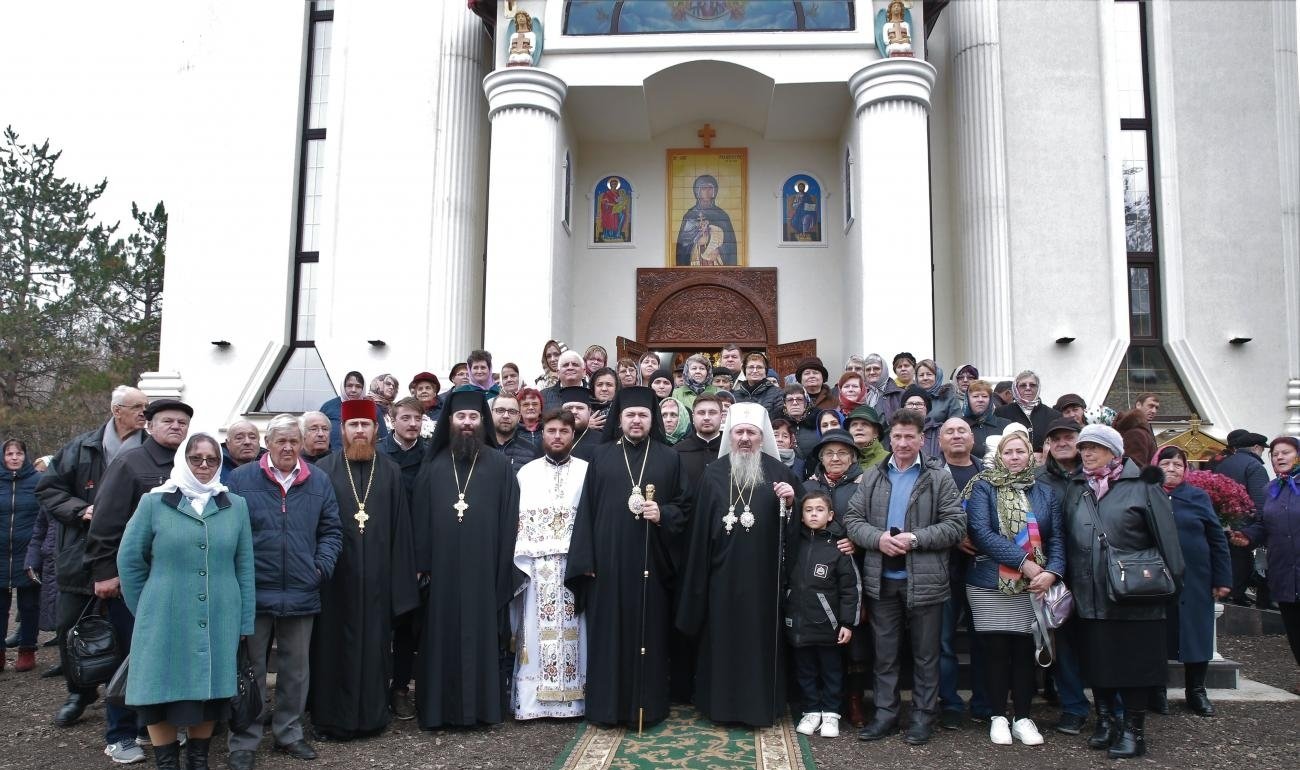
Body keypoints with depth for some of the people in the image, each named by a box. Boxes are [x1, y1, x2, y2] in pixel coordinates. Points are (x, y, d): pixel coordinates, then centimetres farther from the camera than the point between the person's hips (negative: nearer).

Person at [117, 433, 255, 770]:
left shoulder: (236, 505, 4)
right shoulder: (154, 502, -1)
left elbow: (244, 566, 6)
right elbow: (129, 558, 4)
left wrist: (245, 622, 4)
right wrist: (146, 610, 5)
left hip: (218, 622, 2)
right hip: (165, 622, -1)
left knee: (207, 693, 11)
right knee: (161, 693, 4)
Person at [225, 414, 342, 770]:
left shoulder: (319, 481, 5)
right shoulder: (241, 479, -2)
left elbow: (330, 532, 9)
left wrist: (322, 566, -5)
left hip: (301, 594, 2)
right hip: (253, 593, -2)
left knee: (296, 670, 14)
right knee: (250, 670, 9)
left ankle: (289, 732, 30)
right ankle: (243, 741, 21)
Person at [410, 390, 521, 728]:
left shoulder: (499, 465, 2)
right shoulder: (434, 466, 8)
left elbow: (508, 521, -1)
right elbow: (420, 520, 6)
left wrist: (503, 569, -5)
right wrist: (423, 565, -1)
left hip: (484, 569, -1)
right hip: (443, 569, 2)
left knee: (483, 634, 5)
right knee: (443, 636, 7)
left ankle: (483, 704, 16)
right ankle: (441, 706, 17)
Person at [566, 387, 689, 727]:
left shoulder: (669, 458, 6)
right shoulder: (601, 458, 7)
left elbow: (683, 506, 8)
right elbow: (587, 510, 4)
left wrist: (663, 514, -14)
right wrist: (585, 560, -3)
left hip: (650, 560, 0)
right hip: (608, 560, 1)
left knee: (649, 630, 4)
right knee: (608, 632, 4)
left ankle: (647, 706, 14)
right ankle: (608, 706, 14)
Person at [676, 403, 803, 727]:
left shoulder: (778, 472, 1)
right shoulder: (714, 473, 3)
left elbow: (796, 526, 3)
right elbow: (701, 529, 3)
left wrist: (790, 502, -17)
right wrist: (700, 576, 1)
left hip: (763, 574, -1)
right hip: (723, 573, 1)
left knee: (761, 637, 5)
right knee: (723, 637, 7)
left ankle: (761, 705, 18)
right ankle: (722, 704, 20)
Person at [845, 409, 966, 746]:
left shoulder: (939, 477, -1)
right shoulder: (872, 477, 8)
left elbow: (955, 525, -7)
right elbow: (853, 520, 4)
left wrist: (915, 539, -18)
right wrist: (878, 538, -15)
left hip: (924, 579, -2)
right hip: (881, 579, 3)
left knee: (925, 653, 9)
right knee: (884, 651, 12)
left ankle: (923, 715, 23)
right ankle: (885, 713, 23)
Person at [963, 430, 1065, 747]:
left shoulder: (1045, 493, 10)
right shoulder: (983, 488, -2)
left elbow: (1057, 537, 4)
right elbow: (981, 532, -14)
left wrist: (1052, 571, -15)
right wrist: (1023, 562, -18)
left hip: (1032, 586, 3)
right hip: (990, 584, -3)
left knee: (1025, 650, 7)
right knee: (996, 650, 4)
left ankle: (1022, 717, 18)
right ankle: (998, 717, 16)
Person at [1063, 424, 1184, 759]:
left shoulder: (1141, 485, -4)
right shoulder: (1076, 489, 11)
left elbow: (1165, 534, -5)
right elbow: (1068, 539, 13)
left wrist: (1171, 580, -8)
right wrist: (1068, 582, 9)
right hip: (1089, 597, 4)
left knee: (1134, 663, 4)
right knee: (1096, 662, 11)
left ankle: (1134, 729, 16)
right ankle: (1105, 721, 26)